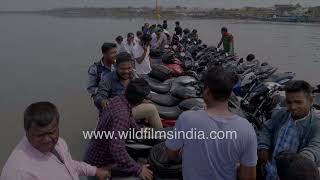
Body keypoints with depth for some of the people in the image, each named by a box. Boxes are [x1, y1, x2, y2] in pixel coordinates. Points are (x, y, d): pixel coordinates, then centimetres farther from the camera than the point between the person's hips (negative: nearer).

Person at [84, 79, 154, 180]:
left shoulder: (118, 100, -7)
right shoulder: (121, 116, -34)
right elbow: (117, 150, -41)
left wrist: (138, 130, 29)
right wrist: (137, 169, -34)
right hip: (100, 163, -8)